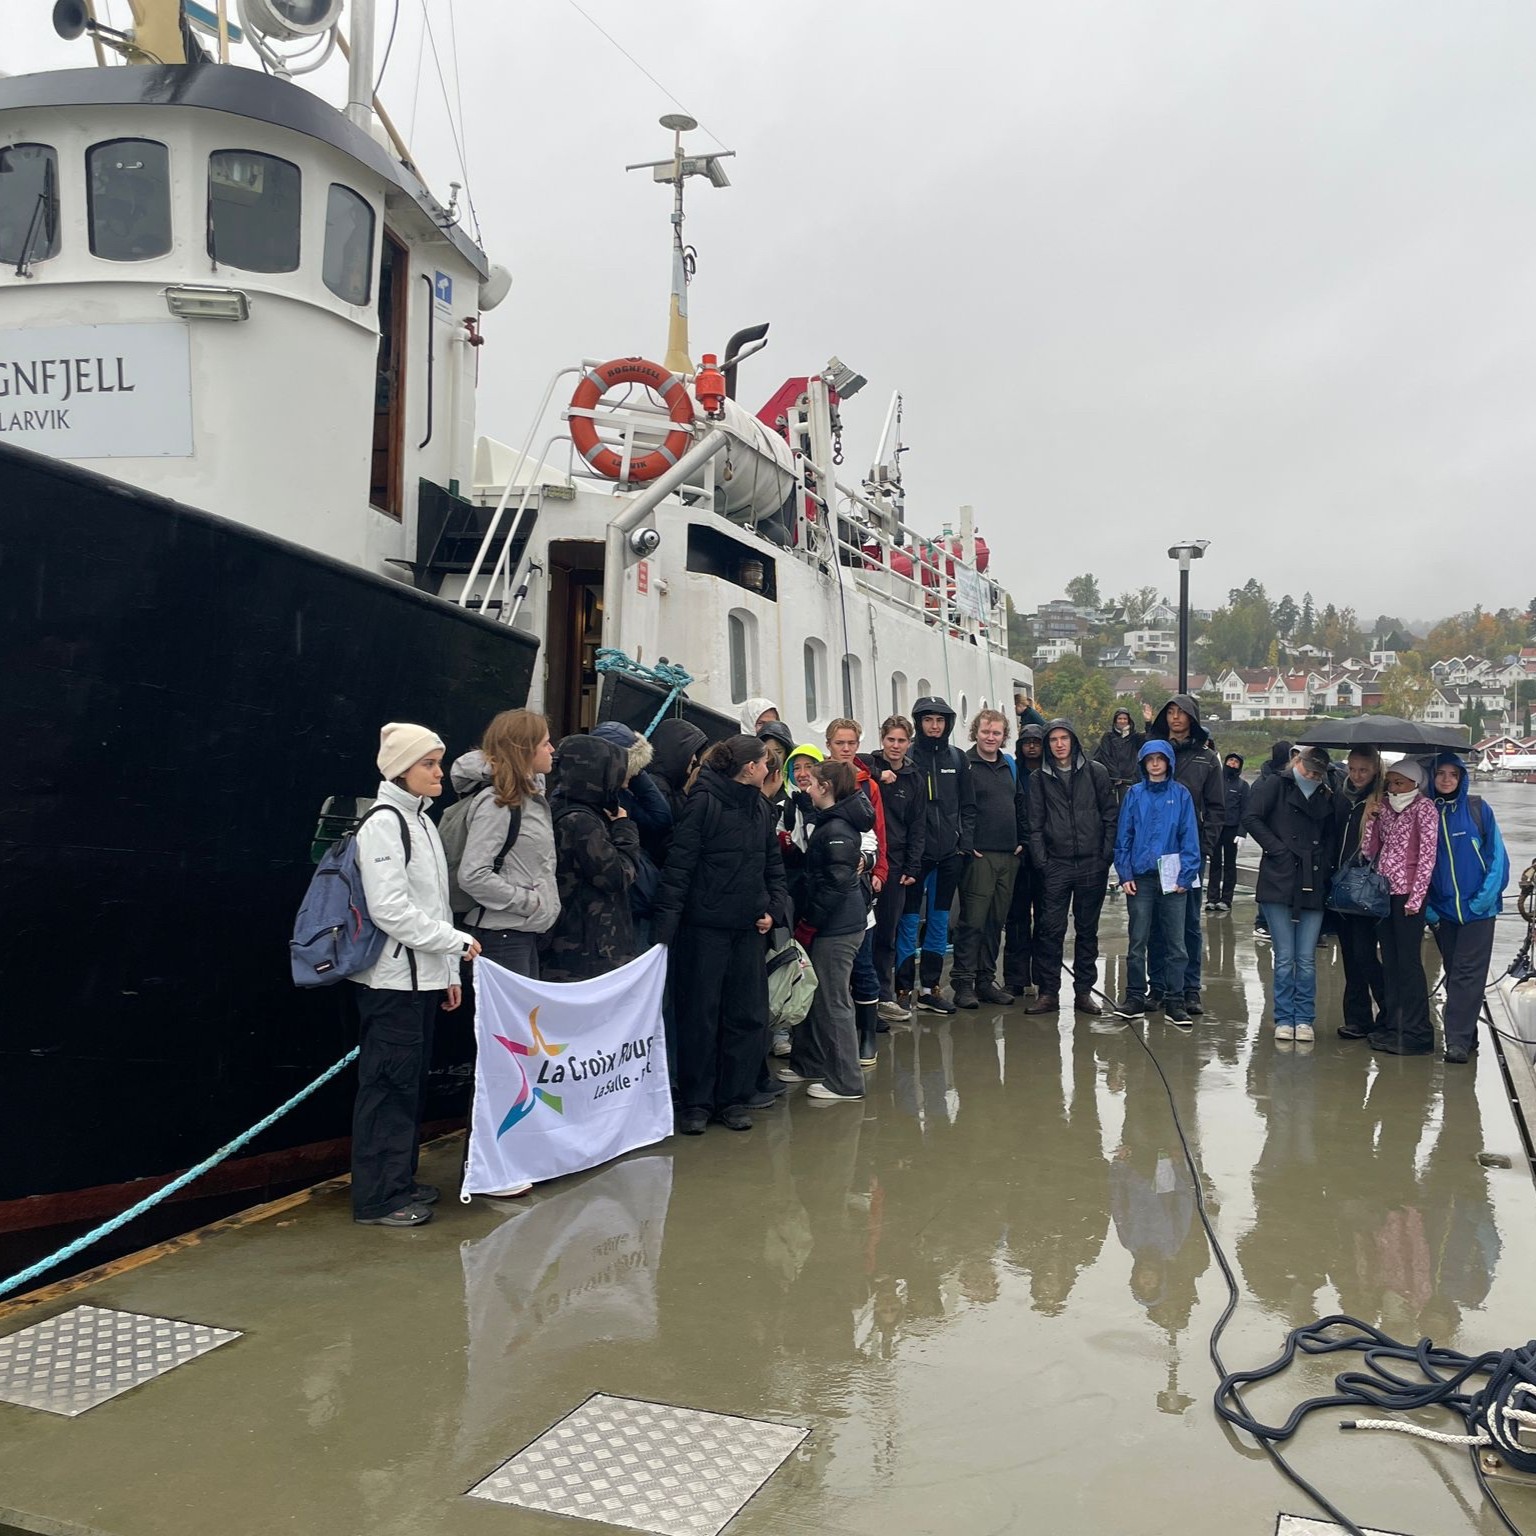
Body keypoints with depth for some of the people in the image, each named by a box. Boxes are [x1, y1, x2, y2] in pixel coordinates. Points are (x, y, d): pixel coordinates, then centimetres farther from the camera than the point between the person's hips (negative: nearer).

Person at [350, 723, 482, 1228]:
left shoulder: (420, 821, 15)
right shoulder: (383, 823, -13)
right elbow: (390, 909, -20)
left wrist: (449, 971, 17)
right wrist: (455, 941, -15)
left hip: (420, 977, 9)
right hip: (391, 978, -9)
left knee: (411, 1082, 14)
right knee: (388, 1084, -3)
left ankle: (399, 1181, 25)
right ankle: (377, 1198, 5)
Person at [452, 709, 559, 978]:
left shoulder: (532, 796, 12)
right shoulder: (495, 803, -14)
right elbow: (472, 876, -21)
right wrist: (529, 901, -16)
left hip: (527, 931, 9)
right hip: (501, 934, -9)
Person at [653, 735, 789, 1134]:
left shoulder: (762, 808, 11)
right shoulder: (703, 802, -10)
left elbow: (774, 864, 18)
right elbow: (678, 866, -14)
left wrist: (774, 909, 3)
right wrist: (665, 924, -19)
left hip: (750, 929, 6)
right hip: (705, 926, -6)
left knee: (749, 1015, 8)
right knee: (700, 1015, 2)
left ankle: (733, 1098, 20)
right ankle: (695, 1102, 14)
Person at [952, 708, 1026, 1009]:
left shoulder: (1009, 765, 15)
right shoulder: (964, 765, -6)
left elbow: (1020, 803, 21)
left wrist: (1023, 839, 12)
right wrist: (964, 845, -13)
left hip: (1009, 855, 7)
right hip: (978, 856, -6)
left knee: (996, 921, 10)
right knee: (973, 920, -7)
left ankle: (986, 980, 18)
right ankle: (963, 982, -1)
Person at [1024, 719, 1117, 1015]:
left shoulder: (1095, 773, 4)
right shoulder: (1038, 779, 6)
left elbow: (1110, 815, 4)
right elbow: (1035, 824, 5)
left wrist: (1107, 854, -3)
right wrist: (1041, 860, -3)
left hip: (1092, 865, 0)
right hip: (1056, 866, 0)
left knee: (1088, 929, 8)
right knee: (1051, 929, -2)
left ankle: (1084, 990, 16)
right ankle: (1048, 992, 5)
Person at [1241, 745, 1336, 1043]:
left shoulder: (1326, 796, 15)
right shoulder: (1276, 785, 3)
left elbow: (1331, 836, 21)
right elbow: (1251, 819, -6)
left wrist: (1326, 863, 5)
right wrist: (1278, 849, -10)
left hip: (1313, 887, 3)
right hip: (1279, 883, -3)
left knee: (1306, 960, 3)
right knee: (1285, 958, 1)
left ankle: (1304, 1019, 14)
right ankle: (1284, 1019, 12)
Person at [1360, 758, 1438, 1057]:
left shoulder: (1424, 808, -6)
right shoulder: (1384, 809, 12)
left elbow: (1427, 855, -11)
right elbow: (1368, 851, 9)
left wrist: (1416, 897, -15)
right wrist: (1369, 818, -3)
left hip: (1408, 894, -6)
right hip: (1384, 893, 6)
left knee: (1408, 962, -4)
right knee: (1390, 963, 11)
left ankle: (1416, 1035, 3)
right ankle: (1391, 1026, 20)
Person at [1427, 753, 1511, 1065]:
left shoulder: (1478, 808, -2)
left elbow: (1497, 853, -1)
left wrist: (1488, 894, -10)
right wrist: (1424, 905, -1)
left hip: (1477, 907, -2)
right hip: (1442, 908, 3)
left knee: (1468, 972, -5)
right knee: (1453, 973, 10)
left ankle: (1458, 1040, -5)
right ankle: (1465, 1036, 19)